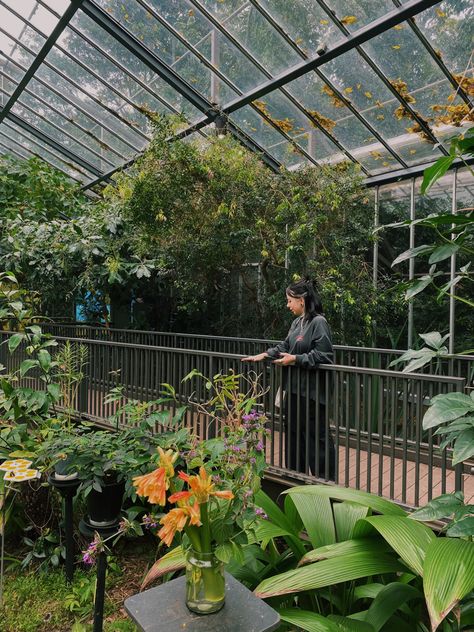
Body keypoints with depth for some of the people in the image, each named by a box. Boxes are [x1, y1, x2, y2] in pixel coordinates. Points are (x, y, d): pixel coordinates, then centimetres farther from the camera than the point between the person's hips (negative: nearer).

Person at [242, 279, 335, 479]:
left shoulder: (318, 322, -16)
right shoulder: (297, 322, 8)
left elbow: (323, 355, -21)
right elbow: (284, 346, 15)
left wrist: (295, 359, -19)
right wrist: (264, 355, 5)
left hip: (312, 391, -9)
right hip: (294, 388, 9)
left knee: (316, 436, 3)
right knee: (293, 433, 19)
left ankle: (325, 480, 19)